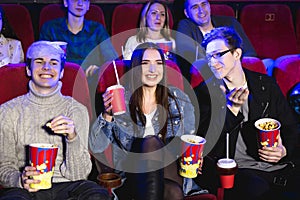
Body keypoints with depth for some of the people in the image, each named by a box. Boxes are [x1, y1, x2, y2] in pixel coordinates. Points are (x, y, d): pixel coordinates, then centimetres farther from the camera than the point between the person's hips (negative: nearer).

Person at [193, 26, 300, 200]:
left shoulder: (266, 84, 13)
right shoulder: (206, 92, 5)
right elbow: (204, 139, -6)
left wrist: (284, 150, -3)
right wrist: (232, 107, -14)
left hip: (278, 166, 3)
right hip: (237, 170, -3)